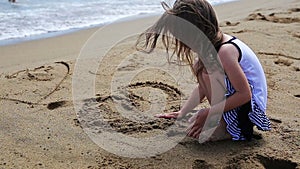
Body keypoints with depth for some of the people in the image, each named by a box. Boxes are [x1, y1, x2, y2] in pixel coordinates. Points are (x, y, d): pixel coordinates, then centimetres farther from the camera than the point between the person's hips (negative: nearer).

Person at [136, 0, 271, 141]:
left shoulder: (225, 51, -26)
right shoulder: (211, 46, 3)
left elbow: (245, 94, -25)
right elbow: (202, 87, 12)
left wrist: (209, 112, -22)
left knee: (207, 71, -23)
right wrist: (181, 113, 10)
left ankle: (225, 128, -10)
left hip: (251, 107, -9)